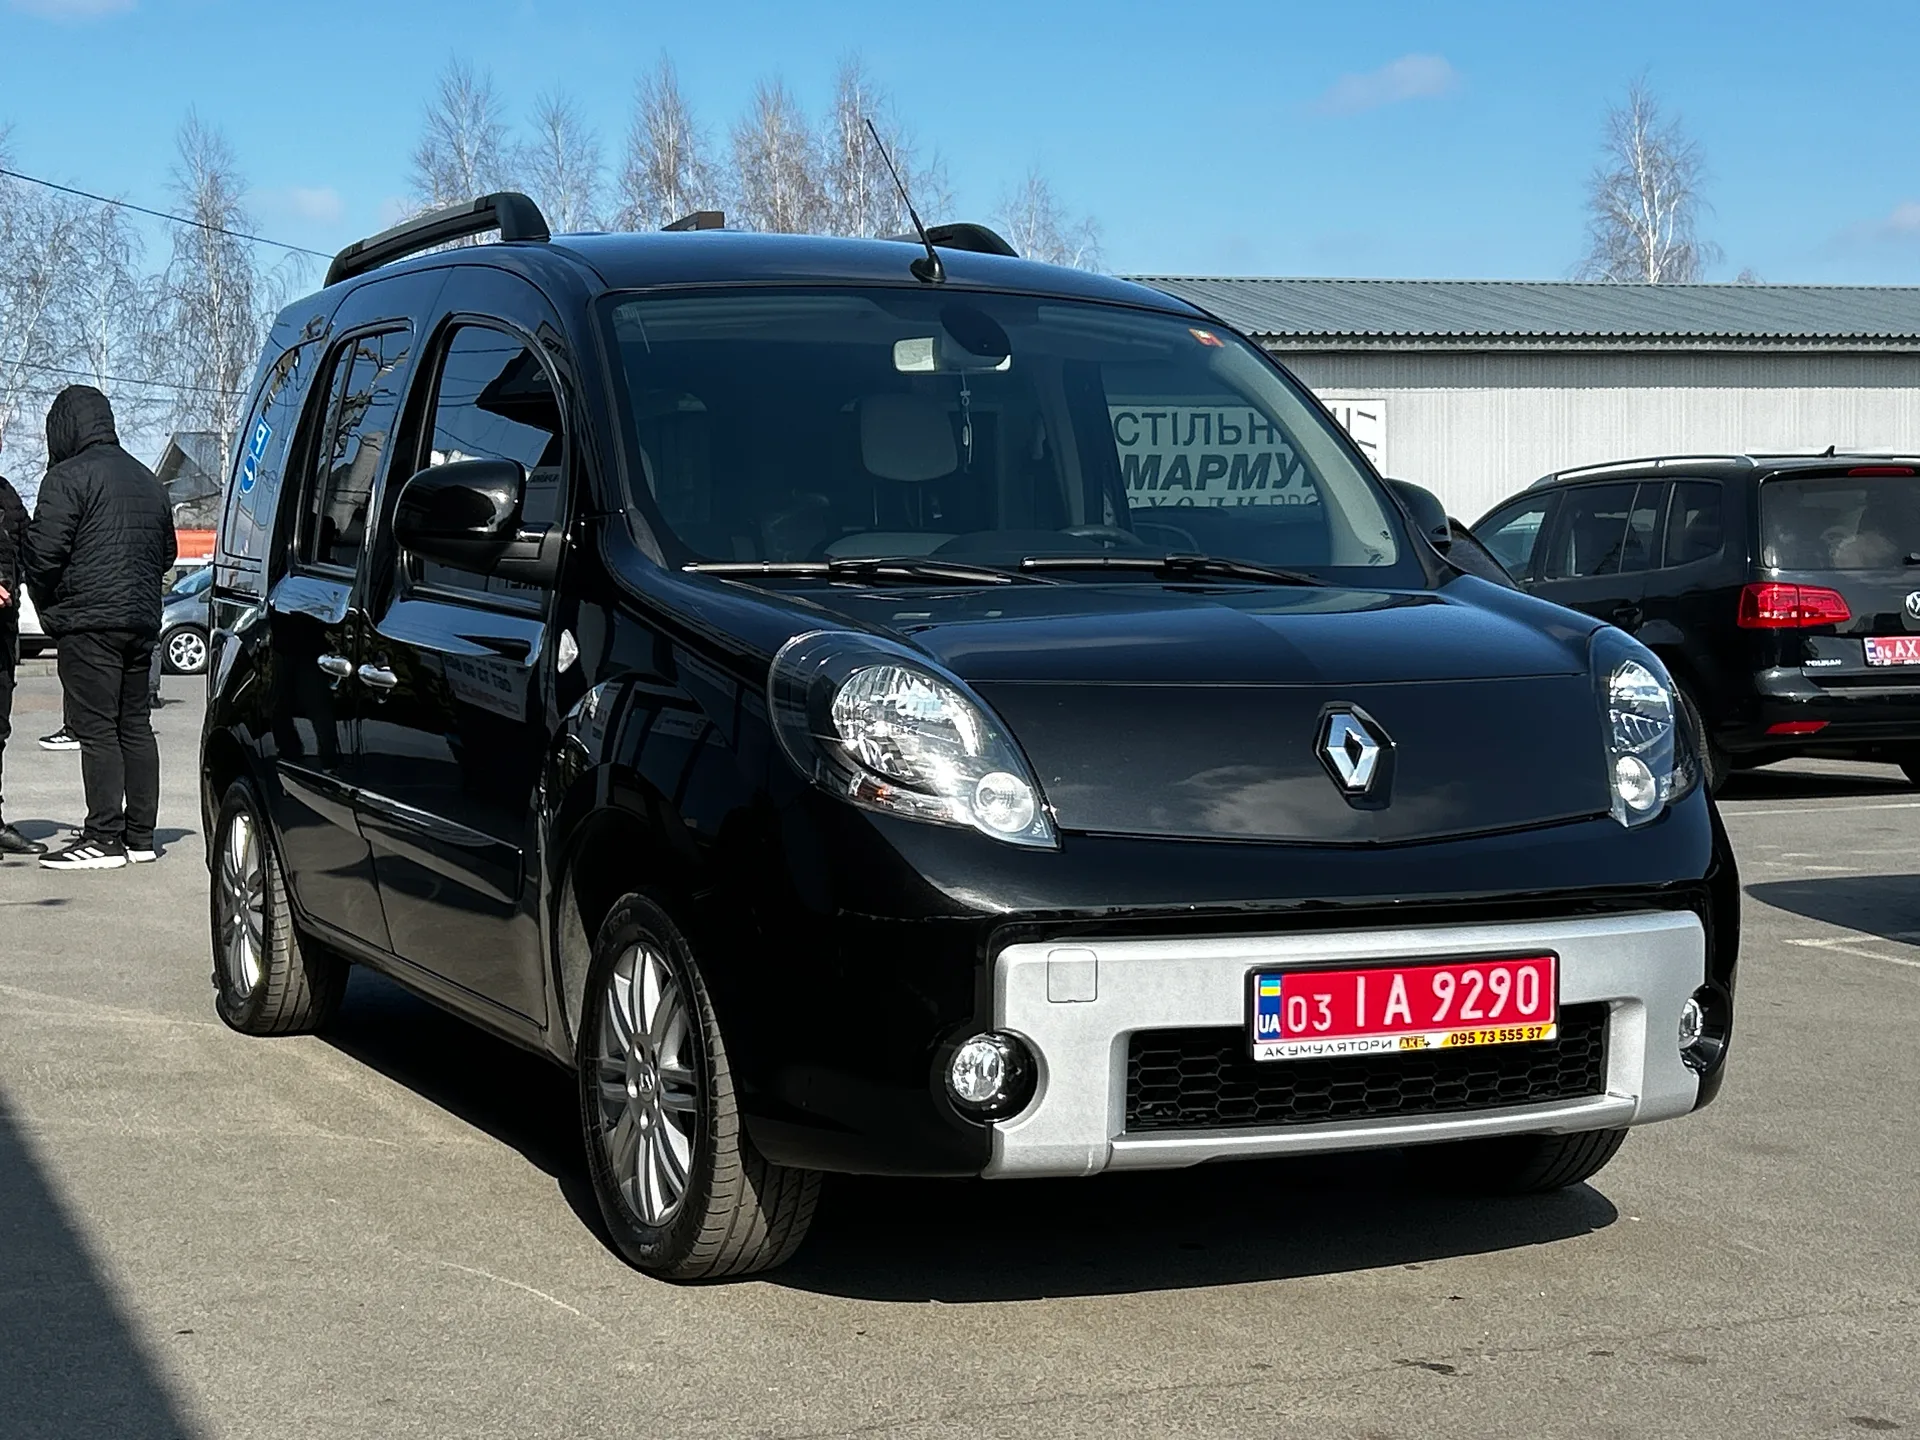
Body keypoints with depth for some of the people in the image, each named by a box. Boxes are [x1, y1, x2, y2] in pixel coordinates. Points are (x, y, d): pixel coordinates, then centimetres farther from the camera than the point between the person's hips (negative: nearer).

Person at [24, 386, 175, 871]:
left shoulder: (69, 476, -8)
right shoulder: (146, 479, 18)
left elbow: (44, 551, -14)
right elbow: (166, 552, 24)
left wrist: (47, 604, 1)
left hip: (88, 622, -8)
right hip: (142, 619, 8)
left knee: (96, 729, -7)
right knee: (135, 726, 11)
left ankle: (105, 837, -9)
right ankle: (140, 835, 13)